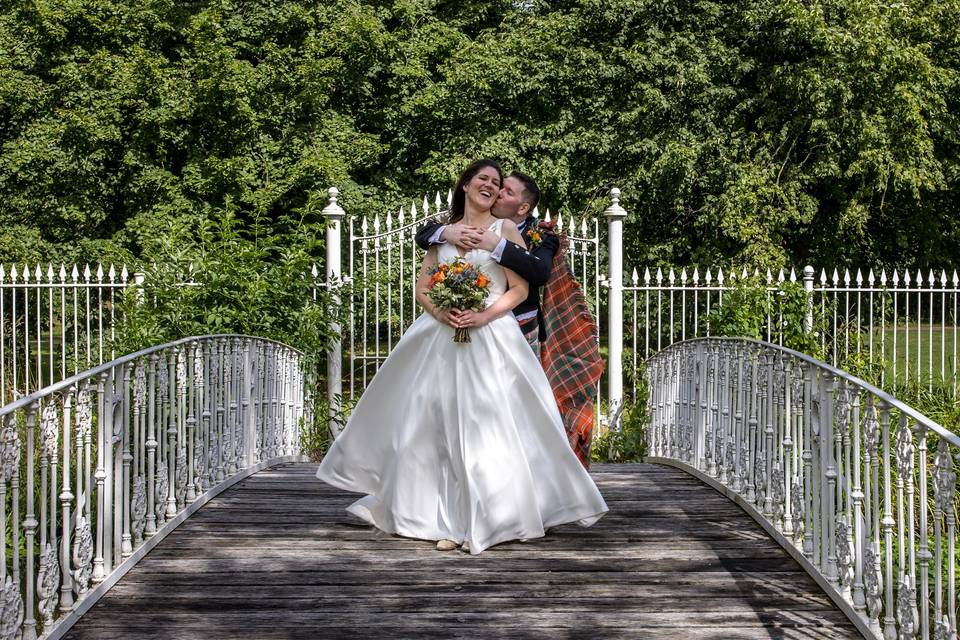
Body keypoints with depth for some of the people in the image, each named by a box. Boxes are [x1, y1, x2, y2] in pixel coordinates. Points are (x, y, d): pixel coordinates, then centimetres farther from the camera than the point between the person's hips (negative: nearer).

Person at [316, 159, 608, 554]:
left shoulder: (506, 229, 8)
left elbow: (520, 289, 0)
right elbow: (422, 288, 13)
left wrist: (483, 316, -15)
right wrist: (441, 312, -8)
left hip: (491, 339, -3)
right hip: (442, 338, 3)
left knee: (487, 427, -9)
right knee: (441, 427, -2)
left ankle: (486, 521, -3)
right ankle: (449, 522, 4)